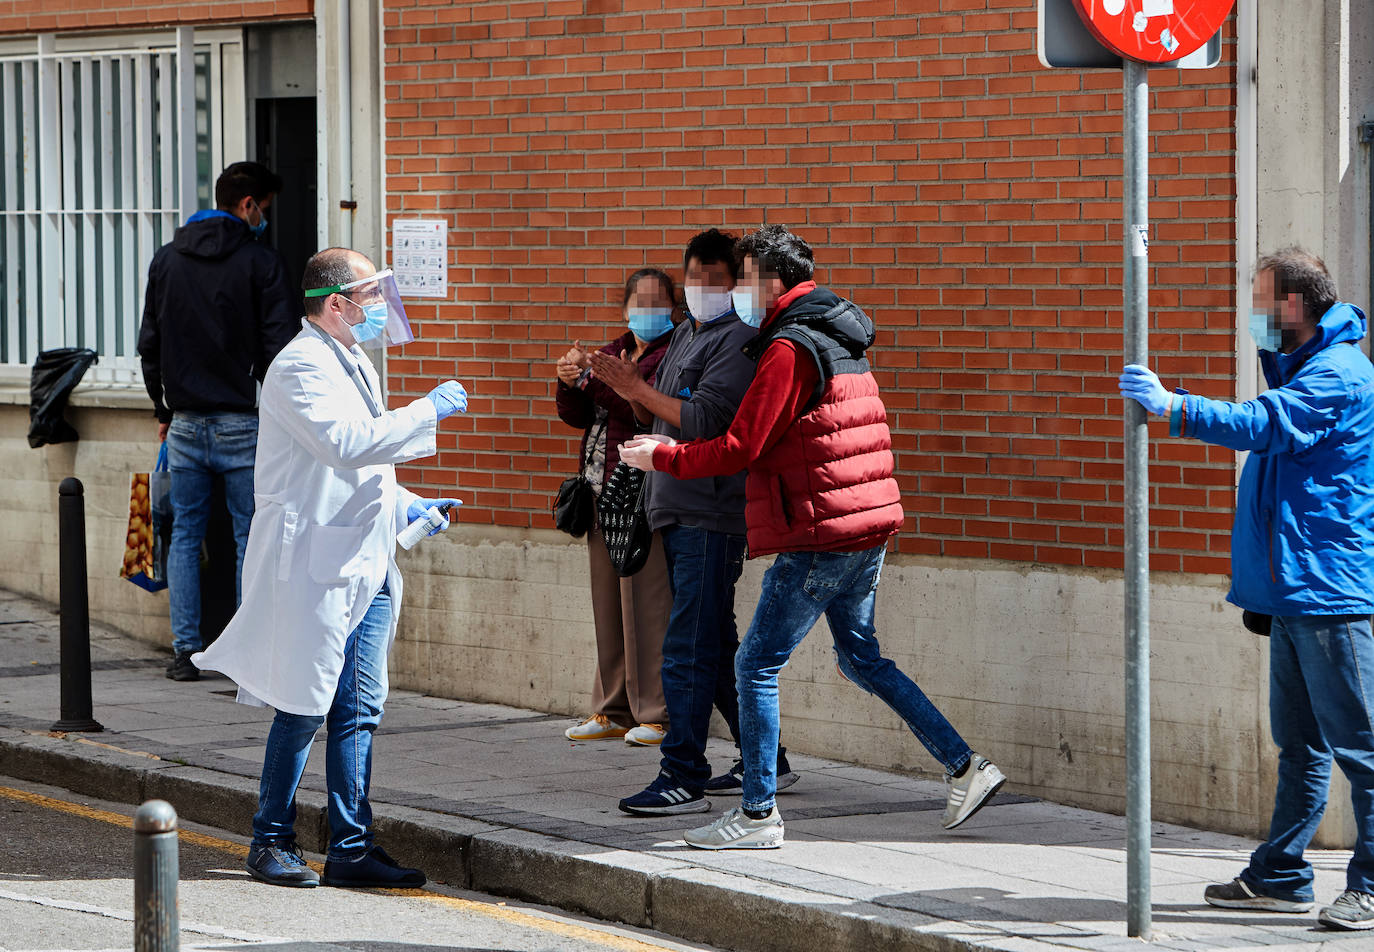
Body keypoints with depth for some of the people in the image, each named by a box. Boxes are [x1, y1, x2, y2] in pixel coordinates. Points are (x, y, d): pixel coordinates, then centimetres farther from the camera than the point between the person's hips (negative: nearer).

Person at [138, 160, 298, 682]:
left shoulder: (166, 260, 7)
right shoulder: (261, 262, -7)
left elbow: (150, 345, 12)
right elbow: (280, 347, -11)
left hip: (186, 423, 4)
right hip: (244, 423, -4)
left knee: (185, 536, 10)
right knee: (251, 540, 2)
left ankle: (185, 650, 7)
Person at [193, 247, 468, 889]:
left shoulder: (352, 365, 19)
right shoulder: (301, 367, -13)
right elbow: (349, 444, -25)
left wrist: (403, 506, 16)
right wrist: (428, 411, -17)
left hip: (365, 564, 9)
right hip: (315, 564, -9)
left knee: (359, 709, 6)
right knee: (304, 708, -2)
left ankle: (351, 848, 8)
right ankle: (272, 841, 10)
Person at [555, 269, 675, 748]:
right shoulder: (613, 352, 18)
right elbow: (577, 416, 14)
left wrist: (595, 378, -21)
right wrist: (569, 383, -6)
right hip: (603, 494, 8)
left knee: (645, 603, -8)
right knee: (608, 604, 10)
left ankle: (657, 714, -2)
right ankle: (613, 711, 17)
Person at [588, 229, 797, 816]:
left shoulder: (738, 340, -11)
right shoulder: (685, 333, 19)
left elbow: (702, 419, -20)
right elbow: (663, 418, 24)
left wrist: (638, 388, -17)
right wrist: (629, 391, 6)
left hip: (710, 518, -10)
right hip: (679, 512, 10)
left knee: (688, 652, -12)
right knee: (716, 646, 16)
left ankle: (683, 780, -12)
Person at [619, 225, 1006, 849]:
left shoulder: (790, 350, -14)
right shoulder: (836, 340, 17)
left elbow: (741, 448, -16)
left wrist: (661, 458, -4)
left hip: (821, 536, -10)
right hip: (866, 530, 10)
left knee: (757, 665, -3)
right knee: (861, 657, 20)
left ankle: (758, 814, -2)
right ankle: (966, 769, 16)